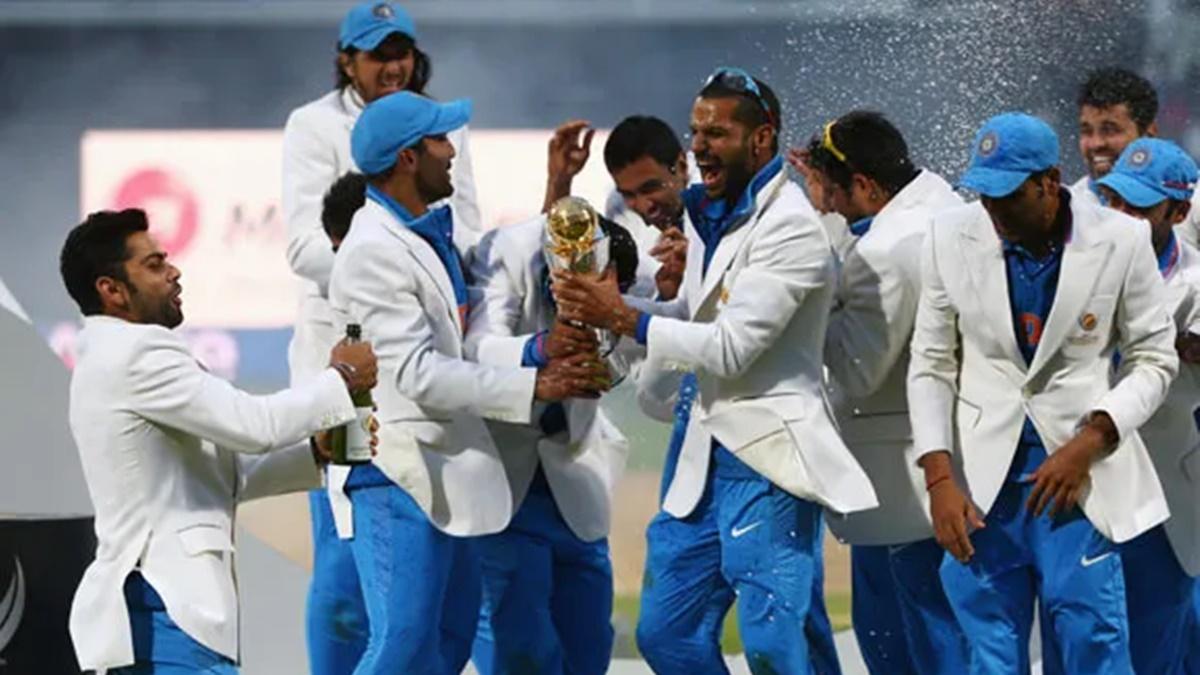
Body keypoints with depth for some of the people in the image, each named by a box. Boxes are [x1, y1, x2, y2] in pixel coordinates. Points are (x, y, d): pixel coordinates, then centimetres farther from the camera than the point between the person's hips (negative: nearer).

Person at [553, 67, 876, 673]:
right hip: (705, 458, 9)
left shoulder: (788, 229, -14)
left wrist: (622, 317, -15)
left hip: (764, 463, -9)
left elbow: (730, 346, -19)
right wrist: (605, 305, 2)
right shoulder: (715, 214, 14)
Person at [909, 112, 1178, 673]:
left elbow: (1155, 360, 3)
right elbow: (931, 366, 4)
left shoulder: (1119, 242, -6)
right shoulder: (952, 239, -1)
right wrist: (939, 479, -6)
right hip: (981, 478, 2)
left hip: (1079, 468, -2)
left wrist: (1088, 445, -10)